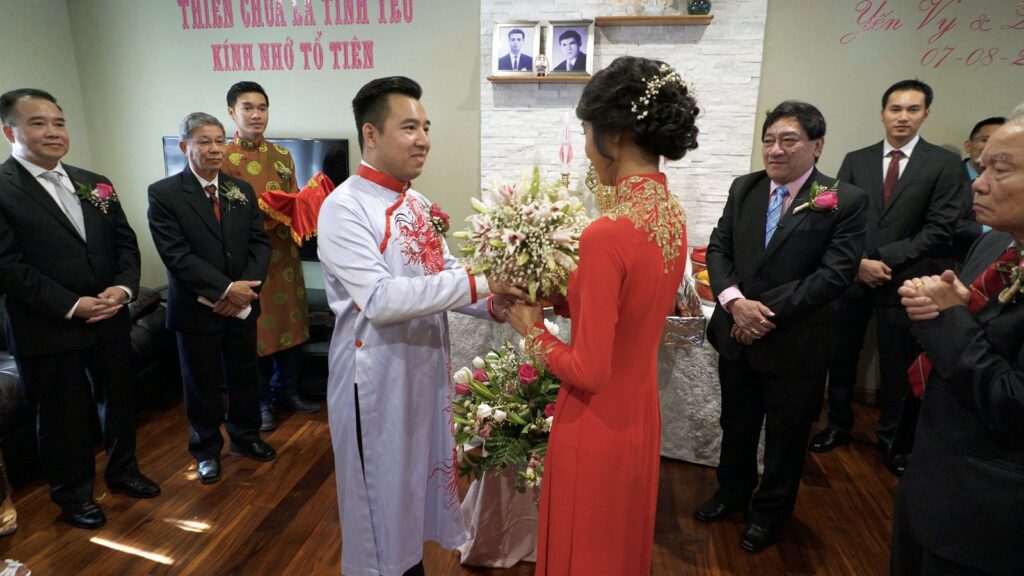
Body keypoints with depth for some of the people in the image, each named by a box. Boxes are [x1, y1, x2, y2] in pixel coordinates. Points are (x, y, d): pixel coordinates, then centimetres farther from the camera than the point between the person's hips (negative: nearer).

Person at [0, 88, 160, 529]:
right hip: (47, 331, -5)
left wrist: (124, 286, -9)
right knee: (62, 417, 11)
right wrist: (71, 306, -19)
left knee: (119, 401, 18)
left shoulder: (95, 185, 9)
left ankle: (122, 471, 39)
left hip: (110, 322, 5)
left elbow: (125, 240, 8)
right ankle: (73, 494, 31)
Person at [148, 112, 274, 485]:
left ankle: (245, 436, 36)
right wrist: (225, 289, -20)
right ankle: (206, 449, 31)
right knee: (202, 383, 11)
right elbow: (176, 256, -16)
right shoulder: (164, 194, -8)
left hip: (242, 304, 4)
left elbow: (260, 243, 2)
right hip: (198, 308, -3)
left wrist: (245, 288, -13)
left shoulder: (242, 190, 5)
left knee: (244, 376, 15)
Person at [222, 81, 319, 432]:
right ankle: (261, 401, 23)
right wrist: (265, 214, -23)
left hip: (285, 255, 5)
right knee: (254, 331, 5)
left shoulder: (282, 156, 10)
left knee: (291, 324, 12)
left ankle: (286, 391, 30)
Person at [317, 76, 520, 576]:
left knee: (417, 481, 23)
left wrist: (493, 303, -11)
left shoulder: (417, 203, 6)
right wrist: (478, 283, -30)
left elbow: (443, 276, 8)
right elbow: (381, 299, -29)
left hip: (425, 366, 8)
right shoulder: (344, 207, -18)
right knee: (381, 499, 11)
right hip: (377, 377, -7)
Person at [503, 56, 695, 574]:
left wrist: (531, 328, -8)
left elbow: (589, 371, -23)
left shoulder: (607, 234, -28)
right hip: (640, 413, 8)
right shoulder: (672, 215, -3)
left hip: (599, 426, -8)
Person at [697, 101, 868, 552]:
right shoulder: (743, 188, 2)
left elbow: (834, 274, -19)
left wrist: (767, 311, -21)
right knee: (736, 423, 22)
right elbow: (718, 248, -1)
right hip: (736, 333, 4)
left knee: (785, 434, 16)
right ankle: (733, 491, 47)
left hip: (795, 344, -4)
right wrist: (734, 301, -17)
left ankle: (770, 512, 40)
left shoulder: (846, 201, -12)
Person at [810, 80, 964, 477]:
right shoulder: (856, 160, 6)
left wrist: (885, 260, -14)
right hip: (852, 275, 2)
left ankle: (892, 438, 28)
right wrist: (858, 262, -12)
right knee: (841, 356, 11)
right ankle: (838, 426, 29)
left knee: (897, 365, 9)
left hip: (904, 280, -2)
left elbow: (939, 229, -8)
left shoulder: (944, 163, -1)